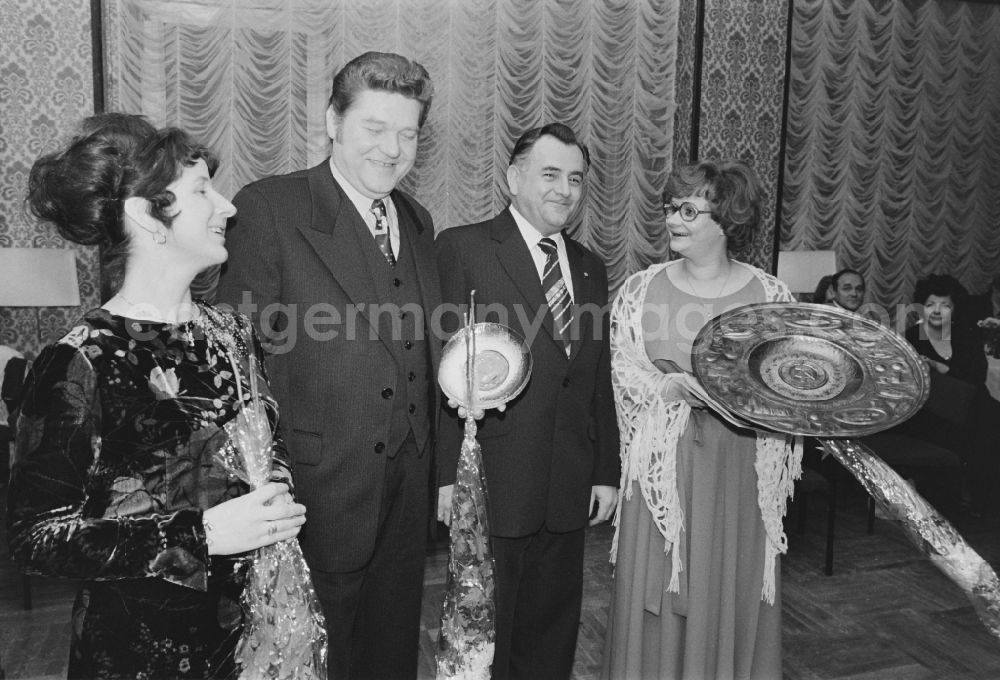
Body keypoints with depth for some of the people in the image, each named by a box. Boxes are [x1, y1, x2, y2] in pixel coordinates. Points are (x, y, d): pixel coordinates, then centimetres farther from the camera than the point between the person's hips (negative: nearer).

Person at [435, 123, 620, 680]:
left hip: (570, 488, 5)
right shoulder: (463, 248, -6)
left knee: (554, 632, 17)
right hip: (491, 484, -5)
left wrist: (607, 471, 11)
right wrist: (445, 472, -13)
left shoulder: (591, 267, 13)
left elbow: (600, 380, 13)